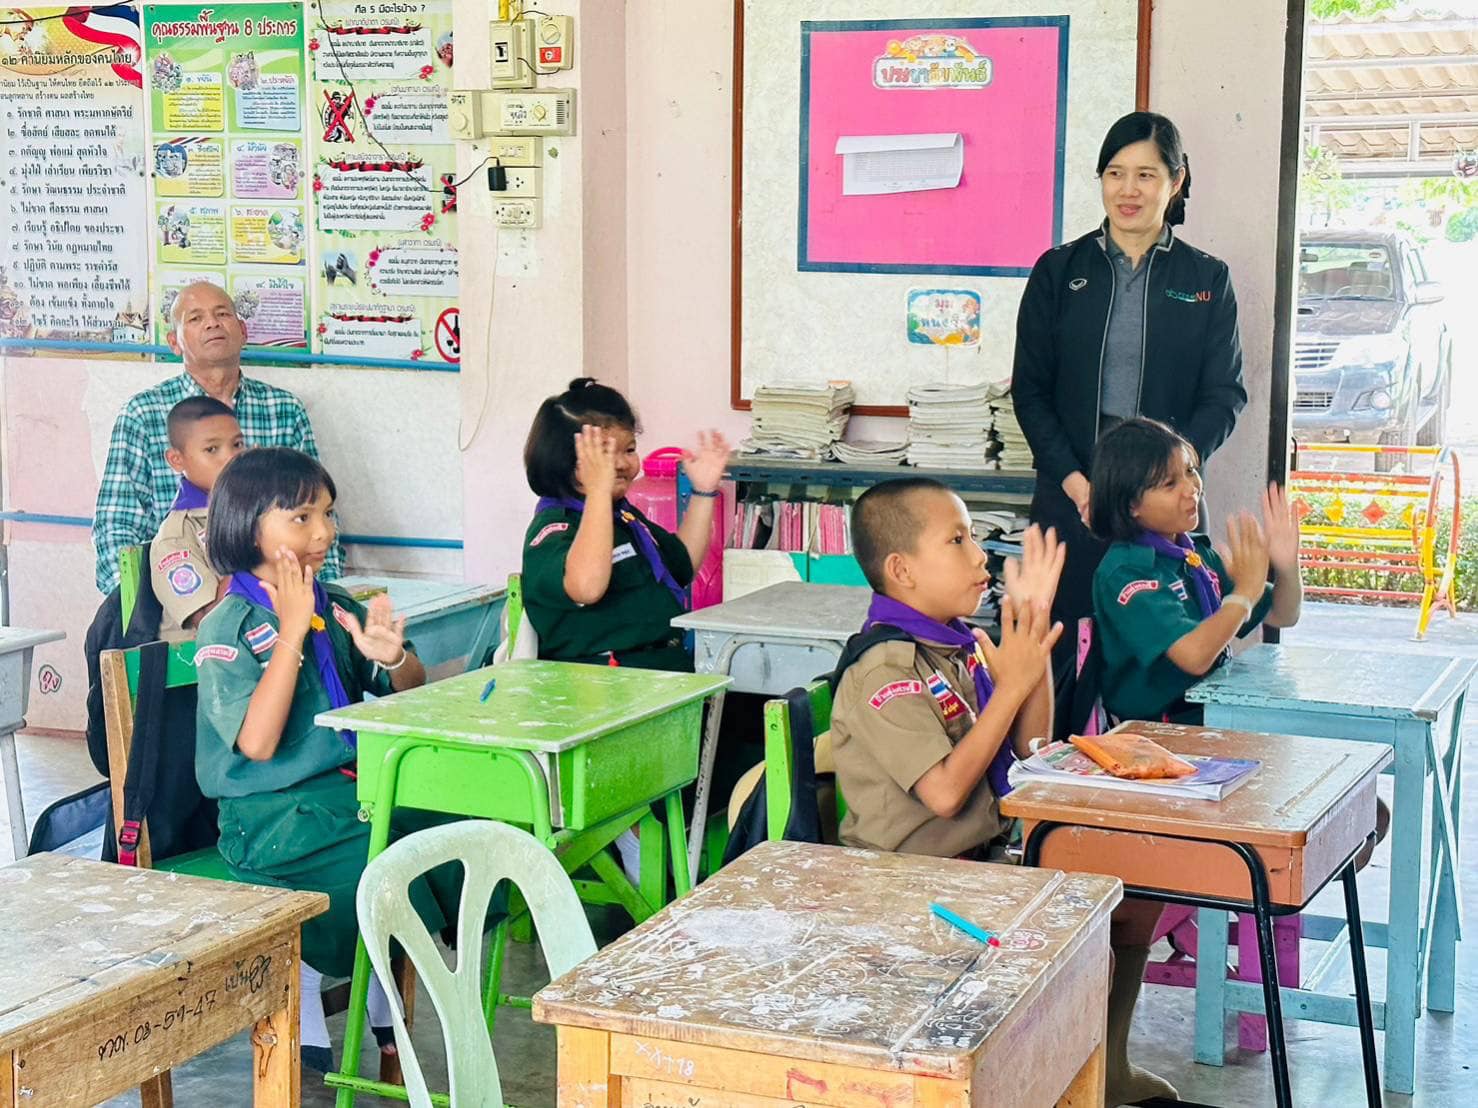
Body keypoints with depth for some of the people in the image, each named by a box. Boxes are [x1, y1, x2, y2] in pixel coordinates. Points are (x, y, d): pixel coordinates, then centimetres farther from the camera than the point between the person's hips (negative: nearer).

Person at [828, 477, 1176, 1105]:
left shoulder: (961, 644, 7)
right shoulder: (884, 668, -20)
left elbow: (1029, 746, 8)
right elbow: (945, 792, -26)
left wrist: (1035, 625, -1)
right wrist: (1011, 685, -21)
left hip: (985, 854, 10)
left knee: (1134, 894, 12)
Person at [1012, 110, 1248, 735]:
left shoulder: (1206, 280, 9)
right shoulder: (1059, 271, 9)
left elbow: (1225, 394, 4)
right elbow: (1030, 387, 5)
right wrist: (1073, 478, -9)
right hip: (1070, 491, 0)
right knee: (1062, 642, -2)